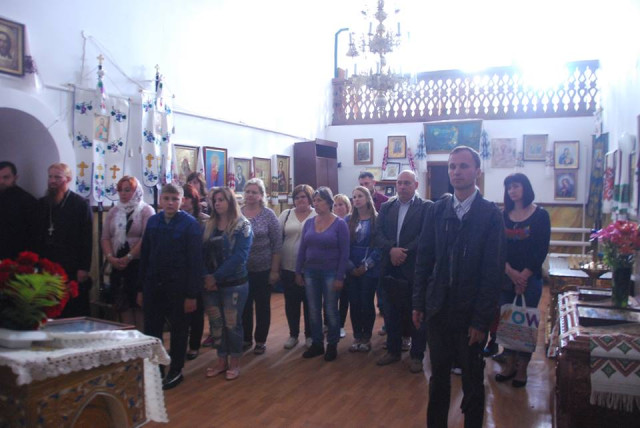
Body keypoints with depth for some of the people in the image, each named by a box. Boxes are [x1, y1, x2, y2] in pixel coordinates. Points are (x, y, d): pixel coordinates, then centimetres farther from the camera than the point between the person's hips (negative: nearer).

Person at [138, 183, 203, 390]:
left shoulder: (190, 224, -9)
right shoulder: (153, 221, 5)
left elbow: (195, 260, -11)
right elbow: (144, 255, 9)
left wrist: (192, 294, -14)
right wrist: (141, 288, 8)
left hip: (178, 286, -4)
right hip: (153, 285, 4)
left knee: (178, 330, 10)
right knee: (151, 329, 10)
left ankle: (176, 371, 26)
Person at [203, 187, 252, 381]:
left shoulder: (242, 225, -8)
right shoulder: (209, 225, 7)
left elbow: (239, 256, -16)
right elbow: (203, 253, 4)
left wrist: (216, 277, -17)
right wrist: (206, 276, -11)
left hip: (234, 283, -4)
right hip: (211, 283, 5)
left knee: (232, 324, 4)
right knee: (217, 323, 11)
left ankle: (234, 363, 20)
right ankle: (221, 361, 26)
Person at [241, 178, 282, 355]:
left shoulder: (268, 215, -6)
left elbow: (277, 244, -6)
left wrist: (275, 270, -8)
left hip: (263, 270, -2)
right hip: (241, 270, 2)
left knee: (262, 306, 10)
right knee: (244, 305, 12)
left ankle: (261, 340, 24)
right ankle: (246, 338, 29)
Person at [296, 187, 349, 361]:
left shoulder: (340, 224, -8)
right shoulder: (309, 223, 4)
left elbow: (344, 253, -9)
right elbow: (302, 249, 8)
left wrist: (340, 277, -12)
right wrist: (298, 272, 6)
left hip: (330, 273, -4)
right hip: (310, 273, 4)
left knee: (331, 310, 6)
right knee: (313, 311, 11)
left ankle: (332, 345, 21)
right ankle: (316, 344, 24)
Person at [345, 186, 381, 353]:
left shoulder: (377, 220, -4)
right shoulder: (348, 220, 6)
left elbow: (380, 245, -7)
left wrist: (366, 265, -12)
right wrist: (350, 266, -7)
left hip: (370, 269, -3)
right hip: (352, 269, 3)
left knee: (367, 303, 2)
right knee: (354, 303, 6)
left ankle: (366, 338, 17)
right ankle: (357, 337, 18)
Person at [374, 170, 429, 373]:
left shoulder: (426, 207, -3)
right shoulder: (386, 207, 10)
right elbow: (378, 234, 1)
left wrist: (405, 252, -18)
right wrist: (392, 250, -16)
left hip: (415, 269, -4)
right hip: (390, 269, 4)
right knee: (391, 313, 14)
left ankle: (417, 355, 20)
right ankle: (393, 350, 29)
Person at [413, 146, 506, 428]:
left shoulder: (490, 214, -9)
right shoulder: (436, 210, 1)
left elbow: (493, 270, -10)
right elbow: (423, 259, 5)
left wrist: (481, 320, -11)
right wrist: (418, 303, 3)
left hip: (471, 313, -3)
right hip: (438, 309, 3)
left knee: (472, 380, 13)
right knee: (438, 375, 16)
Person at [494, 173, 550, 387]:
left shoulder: (540, 215, -2)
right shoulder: (503, 216, 7)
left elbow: (542, 249, -7)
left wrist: (524, 275, -13)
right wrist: (511, 272, -11)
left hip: (530, 277, -3)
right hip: (506, 276, 3)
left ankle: (522, 368, 14)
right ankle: (509, 364, 18)